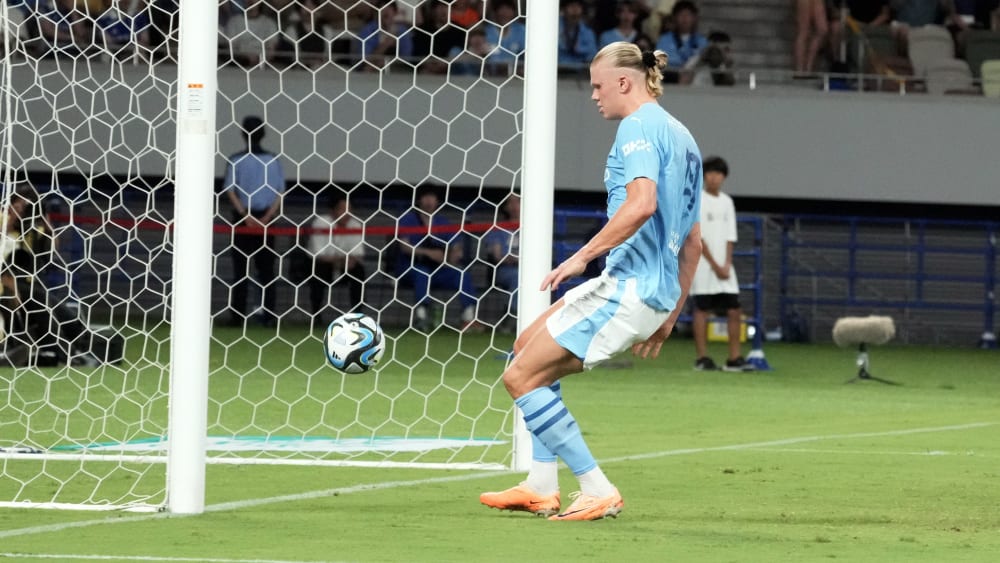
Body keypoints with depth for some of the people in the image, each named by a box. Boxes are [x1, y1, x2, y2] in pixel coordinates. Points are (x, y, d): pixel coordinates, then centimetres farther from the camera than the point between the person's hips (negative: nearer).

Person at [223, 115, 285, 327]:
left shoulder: (236, 160, -4)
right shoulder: (273, 160, 2)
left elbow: (230, 190, -9)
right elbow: (280, 192, -1)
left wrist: (245, 215, -10)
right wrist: (267, 218, -5)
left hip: (243, 217, -2)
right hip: (266, 218, 2)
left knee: (241, 268, 2)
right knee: (266, 269, 6)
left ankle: (238, 314, -2)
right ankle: (269, 314, 1)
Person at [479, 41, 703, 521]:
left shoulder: (639, 127, -9)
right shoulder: (681, 137, 20)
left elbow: (642, 203, -27)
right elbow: (691, 240, 24)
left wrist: (583, 256, -22)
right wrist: (670, 315, 26)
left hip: (628, 284, -10)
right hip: (657, 293, 10)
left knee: (521, 377, -7)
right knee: (528, 347, 21)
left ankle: (598, 491, -8)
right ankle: (542, 487, 17)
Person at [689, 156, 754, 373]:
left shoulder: (726, 201, 13)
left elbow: (730, 237, 10)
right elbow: (698, 237, -9)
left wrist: (727, 264, -3)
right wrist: (715, 265, -13)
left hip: (723, 267, 6)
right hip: (703, 264, -6)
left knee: (734, 310, 0)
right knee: (702, 309, -6)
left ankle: (734, 359, 3)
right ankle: (702, 358, -4)